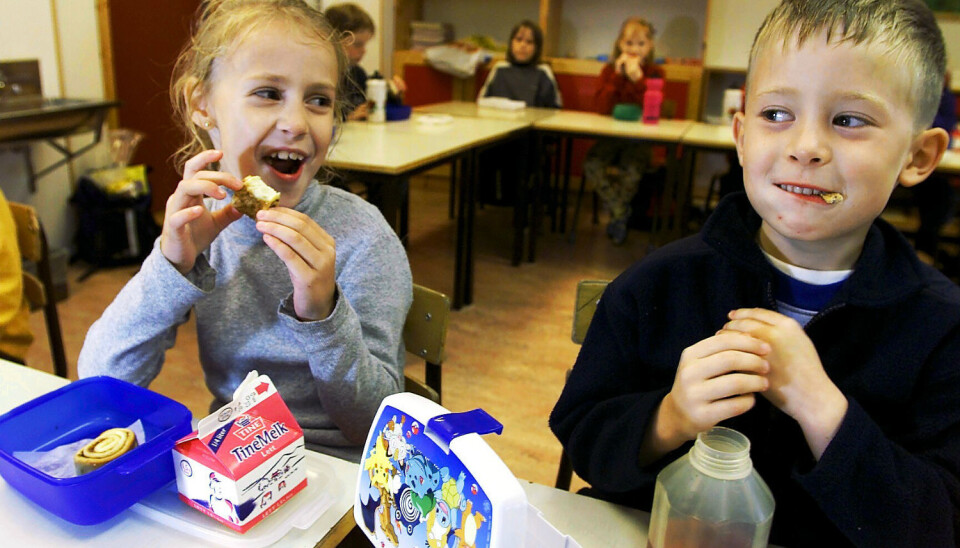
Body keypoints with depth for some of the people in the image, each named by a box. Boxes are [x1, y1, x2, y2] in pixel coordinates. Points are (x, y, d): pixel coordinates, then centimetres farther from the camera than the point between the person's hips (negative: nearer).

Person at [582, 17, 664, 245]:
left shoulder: (655, 73, 3)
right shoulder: (610, 70, 7)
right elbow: (601, 108, -8)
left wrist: (637, 79, -18)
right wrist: (618, 76, -13)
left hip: (639, 139, -2)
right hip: (610, 136, 2)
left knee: (631, 170, -31)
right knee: (591, 164, -26)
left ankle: (617, 215, -3)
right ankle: (621, 212, -9)